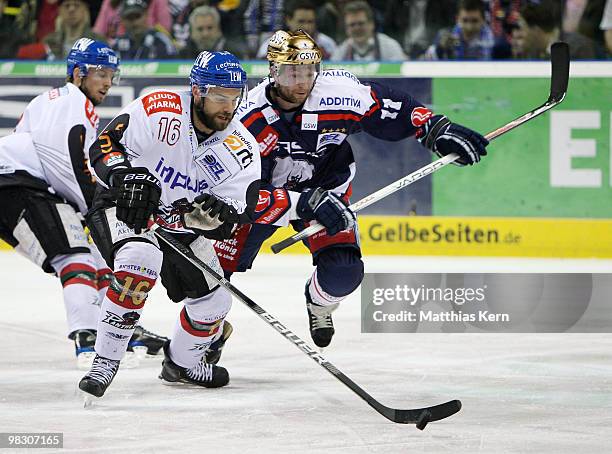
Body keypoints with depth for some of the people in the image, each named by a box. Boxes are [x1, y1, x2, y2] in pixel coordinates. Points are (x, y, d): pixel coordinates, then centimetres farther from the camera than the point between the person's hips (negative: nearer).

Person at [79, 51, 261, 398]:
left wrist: (218, 215, -39)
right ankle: (106, 361, -29)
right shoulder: (159, 110, -23)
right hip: (122, 208, -6)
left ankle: (182, 363, 37)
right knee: (141, 258, -36)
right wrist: (126, 177, -41)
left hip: (180, 224, 6)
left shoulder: (242, 151, -13)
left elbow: (226, 225, -16)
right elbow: (103, 147, -22)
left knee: (214, 302, 4)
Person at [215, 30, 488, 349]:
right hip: (262, 193, -2)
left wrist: (436, 130, -16)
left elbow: (389, 108, -8)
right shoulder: (250, 122, -32)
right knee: (220, 266, -8)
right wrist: (306, 204, -44)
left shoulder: (339, 92, -26)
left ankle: (318, 304, 22)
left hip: (324, 188, 2)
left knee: (344, 273, -16)